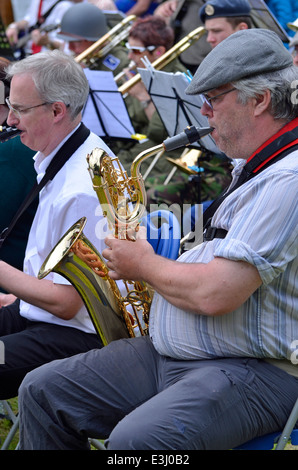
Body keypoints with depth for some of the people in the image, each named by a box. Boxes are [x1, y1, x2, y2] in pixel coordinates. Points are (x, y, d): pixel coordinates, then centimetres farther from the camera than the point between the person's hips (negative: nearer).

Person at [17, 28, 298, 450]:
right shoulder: (254, 165, 15)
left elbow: (215, 294, -26)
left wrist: (143, 265, -7)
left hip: (257, 371, -10)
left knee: (134, 440, -35)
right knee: (43, 391, 4)